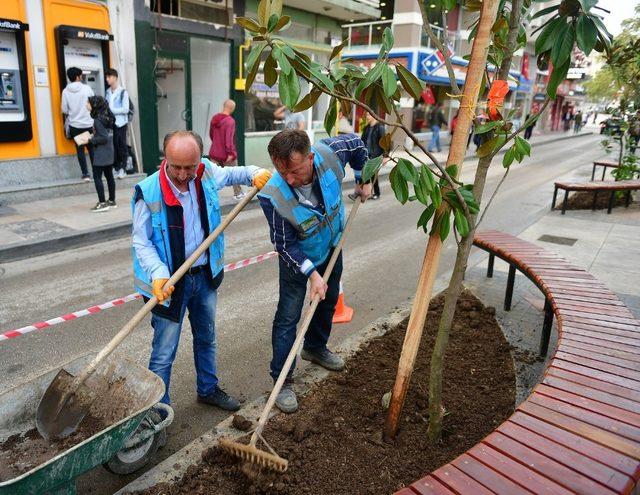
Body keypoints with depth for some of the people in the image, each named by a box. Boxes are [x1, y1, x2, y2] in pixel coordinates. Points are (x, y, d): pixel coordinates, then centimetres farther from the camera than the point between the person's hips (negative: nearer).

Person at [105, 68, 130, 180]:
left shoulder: (123, 92, -6)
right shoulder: (108, 92, 10)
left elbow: (125, 109, -10)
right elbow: (106, 106, 18)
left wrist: (112, 110, -14)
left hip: (120, 123, -5)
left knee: (122, 146, 0)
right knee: (113, 146, 5)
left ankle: (123, 169, 6)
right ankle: (116, 168, 14)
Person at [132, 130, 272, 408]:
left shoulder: (206, 173, -8)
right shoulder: (148, 192, -22)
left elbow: (231, 174, 14)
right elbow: (141, 242, -15)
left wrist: (255, 174, -6)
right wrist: (158, 274, -31)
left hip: (205, 275, 6)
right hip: (170, 282, -5)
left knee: (207, 338, 23)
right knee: (164, 353, 3)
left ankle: (208, 389, 45)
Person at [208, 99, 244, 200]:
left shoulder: (214, 118, 5)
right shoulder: (230, 121, -18)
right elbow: (229, 138, -25)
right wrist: (230, 153, -23)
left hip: (215, 153, 6)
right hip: (227, 154, -5)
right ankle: (238, 194, 28)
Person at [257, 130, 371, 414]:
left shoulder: (329, 152, -31)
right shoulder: (272, 195, -38)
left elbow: (356, 143, -5)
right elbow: (284, 244, -26)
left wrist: (363, 180, 2)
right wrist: (311, 273, -30)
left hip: (332, 247, 5)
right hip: (297, 258, -5)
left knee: (328, 300, 22)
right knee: (288, 317, -3)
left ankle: (315, 348, 48)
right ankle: (282, 380, 13)